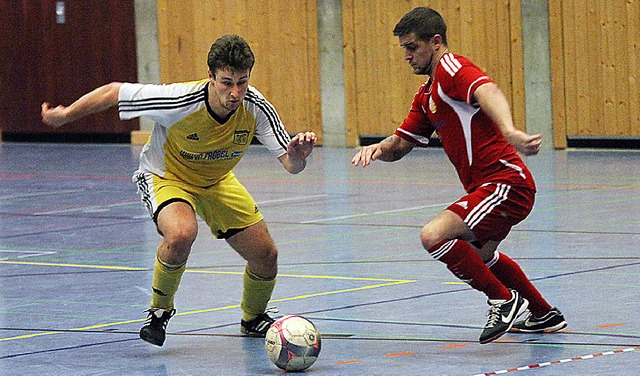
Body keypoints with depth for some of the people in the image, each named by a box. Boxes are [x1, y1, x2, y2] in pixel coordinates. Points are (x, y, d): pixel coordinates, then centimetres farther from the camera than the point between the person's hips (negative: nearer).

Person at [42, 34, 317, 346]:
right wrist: (66, 115, -10)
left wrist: (297, 155, -47)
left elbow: (290, 165, -23)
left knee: (265, 255, -2)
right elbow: (113, 93, -23)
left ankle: (253, 318, 31)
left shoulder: (256, 107, -25)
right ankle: (159, 309, -8)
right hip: (166, 177, -4)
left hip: (217, 181, 4)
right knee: (181, 234, -36)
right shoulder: (180, 101, -35)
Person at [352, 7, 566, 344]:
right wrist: (379, 148, -5)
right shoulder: (426, 95, 18)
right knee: (479, 254, 33)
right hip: (487, 186, 11)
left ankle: (504, 300, -9)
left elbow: (488, 93, -35)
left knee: (434, 235, -24)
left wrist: (509, 133, -55)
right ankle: (544, 315, 46)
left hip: (505, 182, -11)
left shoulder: (452, 68, -13)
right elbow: (400, 145, 20)